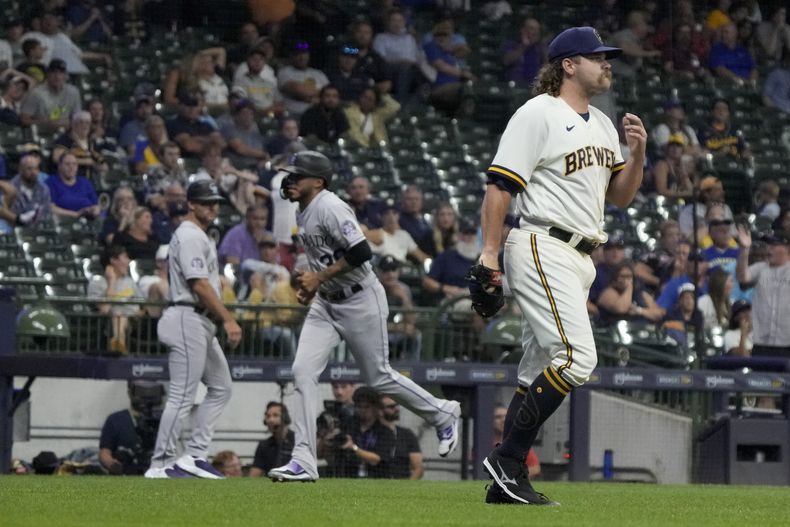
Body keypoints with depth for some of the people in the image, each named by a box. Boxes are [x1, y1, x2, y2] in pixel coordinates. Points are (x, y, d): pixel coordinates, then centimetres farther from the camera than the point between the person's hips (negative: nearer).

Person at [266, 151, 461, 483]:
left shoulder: (330, 207, -20)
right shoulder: (303, 213, 9)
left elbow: (361, 252, -28)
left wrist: (320, 277, -23)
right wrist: (310, 284, 10)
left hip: (360, 300, -9)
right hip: (325, 303, 9)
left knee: (378, 378, 3)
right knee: (303, 371, -7)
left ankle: (443, 415, 27)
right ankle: (304, 461, -10)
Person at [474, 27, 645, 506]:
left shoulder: (603, 125, 19)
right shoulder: (538, 114, -7)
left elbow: (621, 196, 21)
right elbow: (500, 185, -11)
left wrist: (638, 152, 2)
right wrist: (489, 254, -17)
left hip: (580, 260, 9)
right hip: (542, 248, -9)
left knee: (540, 375, 7)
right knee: (576, 357, -21)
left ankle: (506, 483, 9)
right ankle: (508, 460, -16)